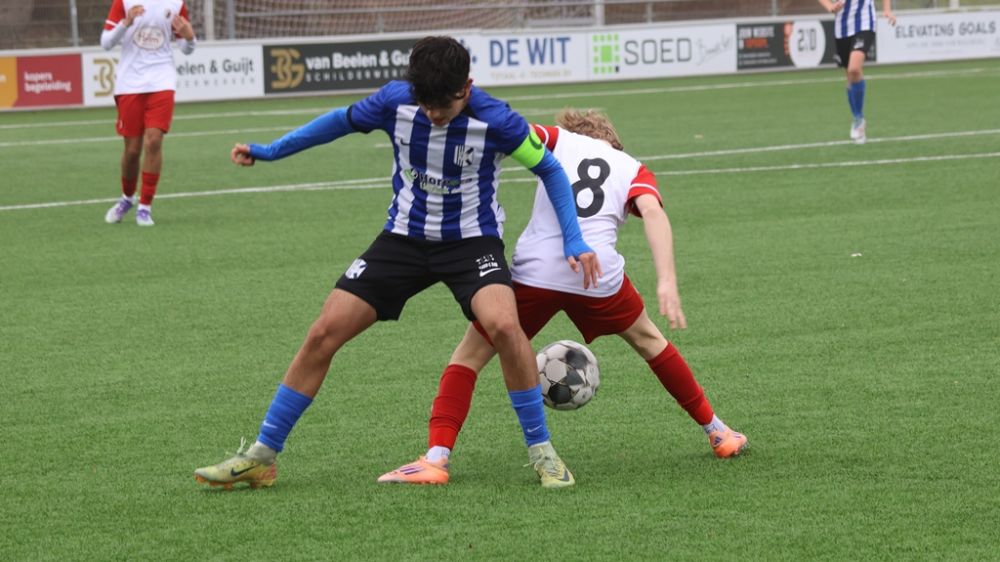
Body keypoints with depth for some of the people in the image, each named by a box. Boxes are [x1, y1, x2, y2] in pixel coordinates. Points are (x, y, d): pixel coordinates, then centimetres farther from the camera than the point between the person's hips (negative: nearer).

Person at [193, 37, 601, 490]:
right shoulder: (395, 101, -13)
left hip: (472, 240, -3)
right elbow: (344, 120, 8)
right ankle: (261, 456, 6)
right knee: (324, 333, -6)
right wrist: (268, 151, 9)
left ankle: (541, 452, -14)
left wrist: (573, 241, -11)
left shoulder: (496, 120, -21)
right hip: (404, 238, 3)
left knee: (503, 324, -32)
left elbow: (549, 169, -5)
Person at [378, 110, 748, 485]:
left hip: (534, 270, -2)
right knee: (648, 341, 30)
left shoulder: (560, 140, 21)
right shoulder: (633, 169, 21)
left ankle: (436, 457, -6)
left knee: (469, 356, 12)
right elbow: (652, 211, -1)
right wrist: (666, 282, -11)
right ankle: (717, 432, 40)